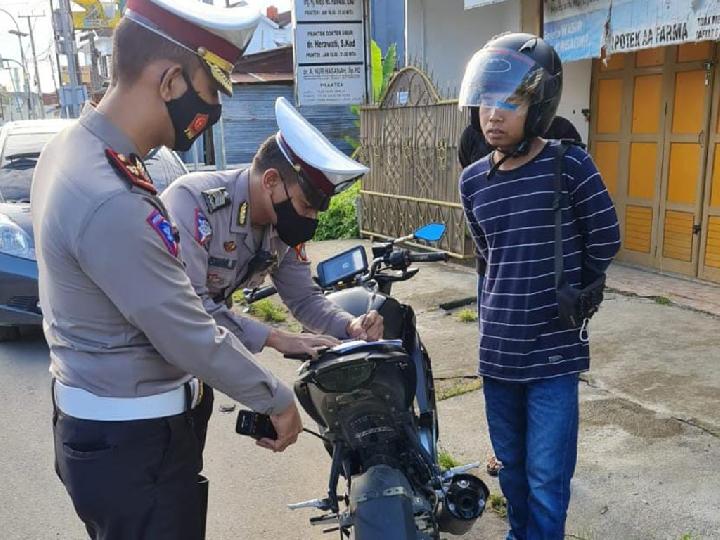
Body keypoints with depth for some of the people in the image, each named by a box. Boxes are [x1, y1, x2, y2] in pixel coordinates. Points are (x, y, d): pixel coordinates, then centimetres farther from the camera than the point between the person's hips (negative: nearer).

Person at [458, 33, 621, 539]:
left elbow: (604, 243, -2)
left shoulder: (570, 166, -12)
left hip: (554, 350, -4)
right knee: (512, 464, 21)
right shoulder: (473, 181, 2)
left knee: (546, 477, 3)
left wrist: (559, 288, 9)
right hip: (497, 349, 5)